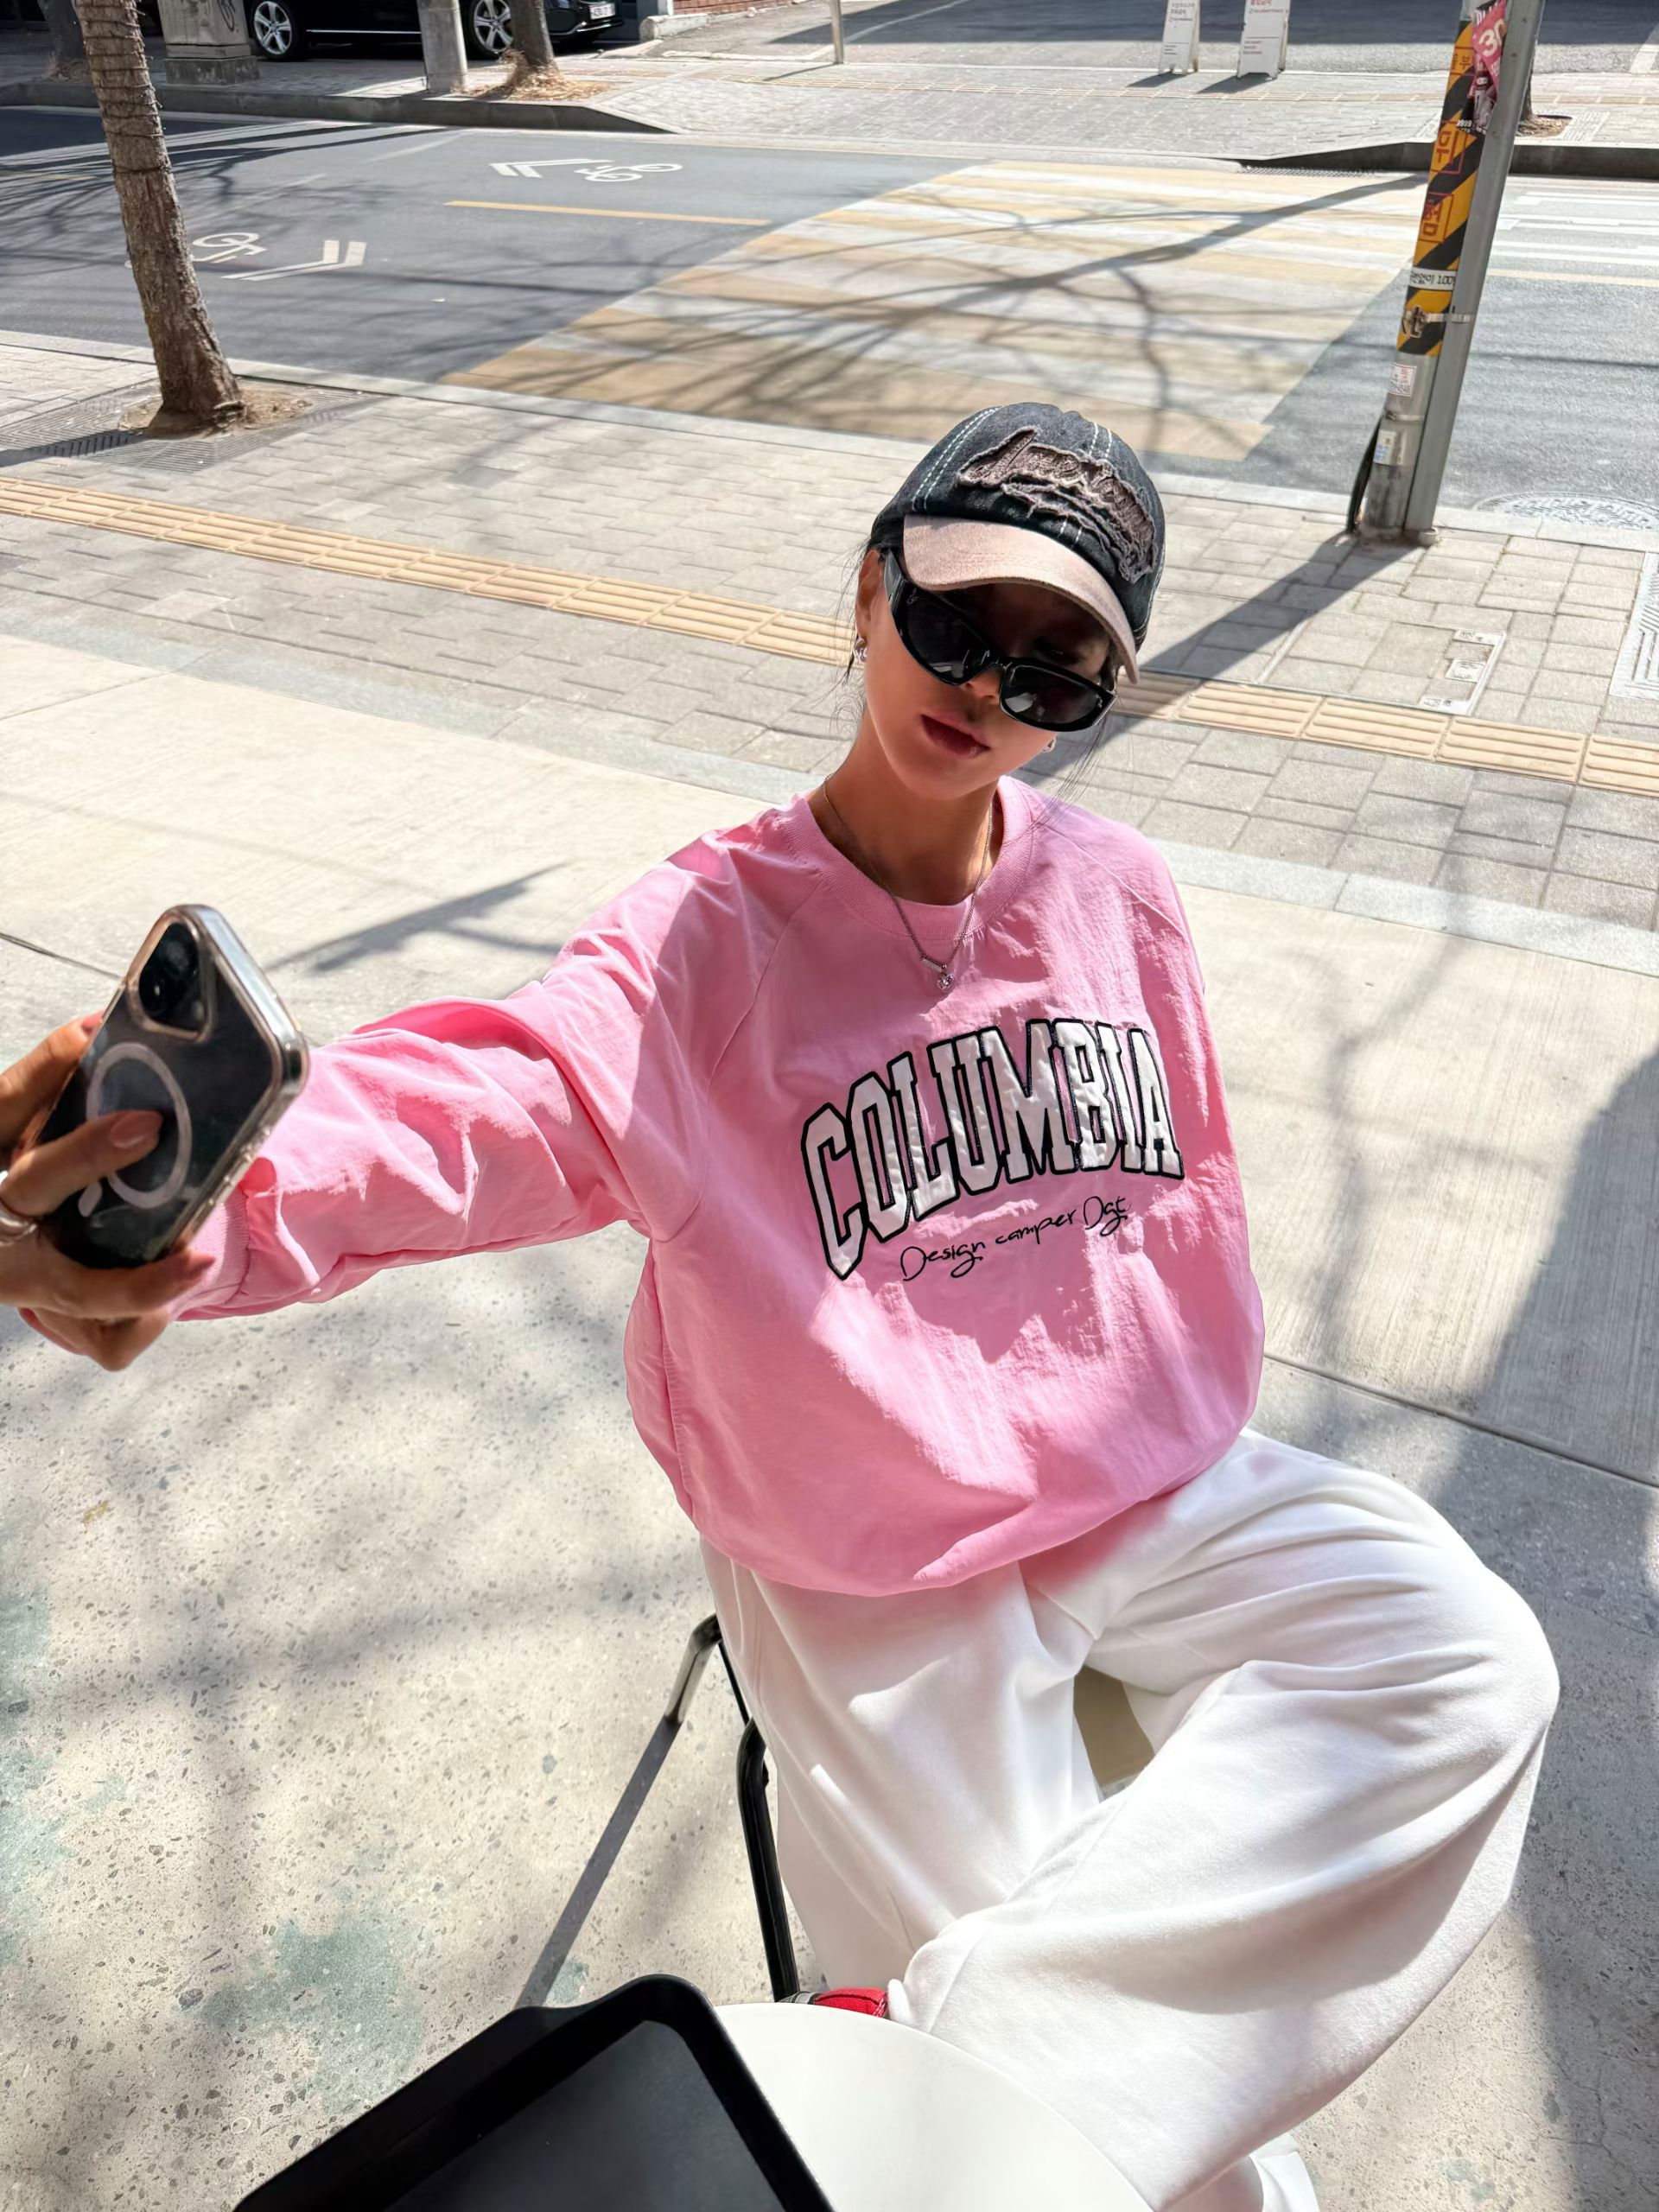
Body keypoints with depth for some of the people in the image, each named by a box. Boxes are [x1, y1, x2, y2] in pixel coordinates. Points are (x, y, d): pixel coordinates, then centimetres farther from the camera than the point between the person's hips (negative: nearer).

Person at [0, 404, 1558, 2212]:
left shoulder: (1118, 894, -3)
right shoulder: (710, 936, -17)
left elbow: (1186, 1194, 7)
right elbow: (505, 1093, -37)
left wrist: (1191, 1466, 11)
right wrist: (211, 1209, -58)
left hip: (1156, 1489, 5)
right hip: (874, 1582, -4)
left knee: (1468, 1662, -18)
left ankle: (906, 2048, -16)